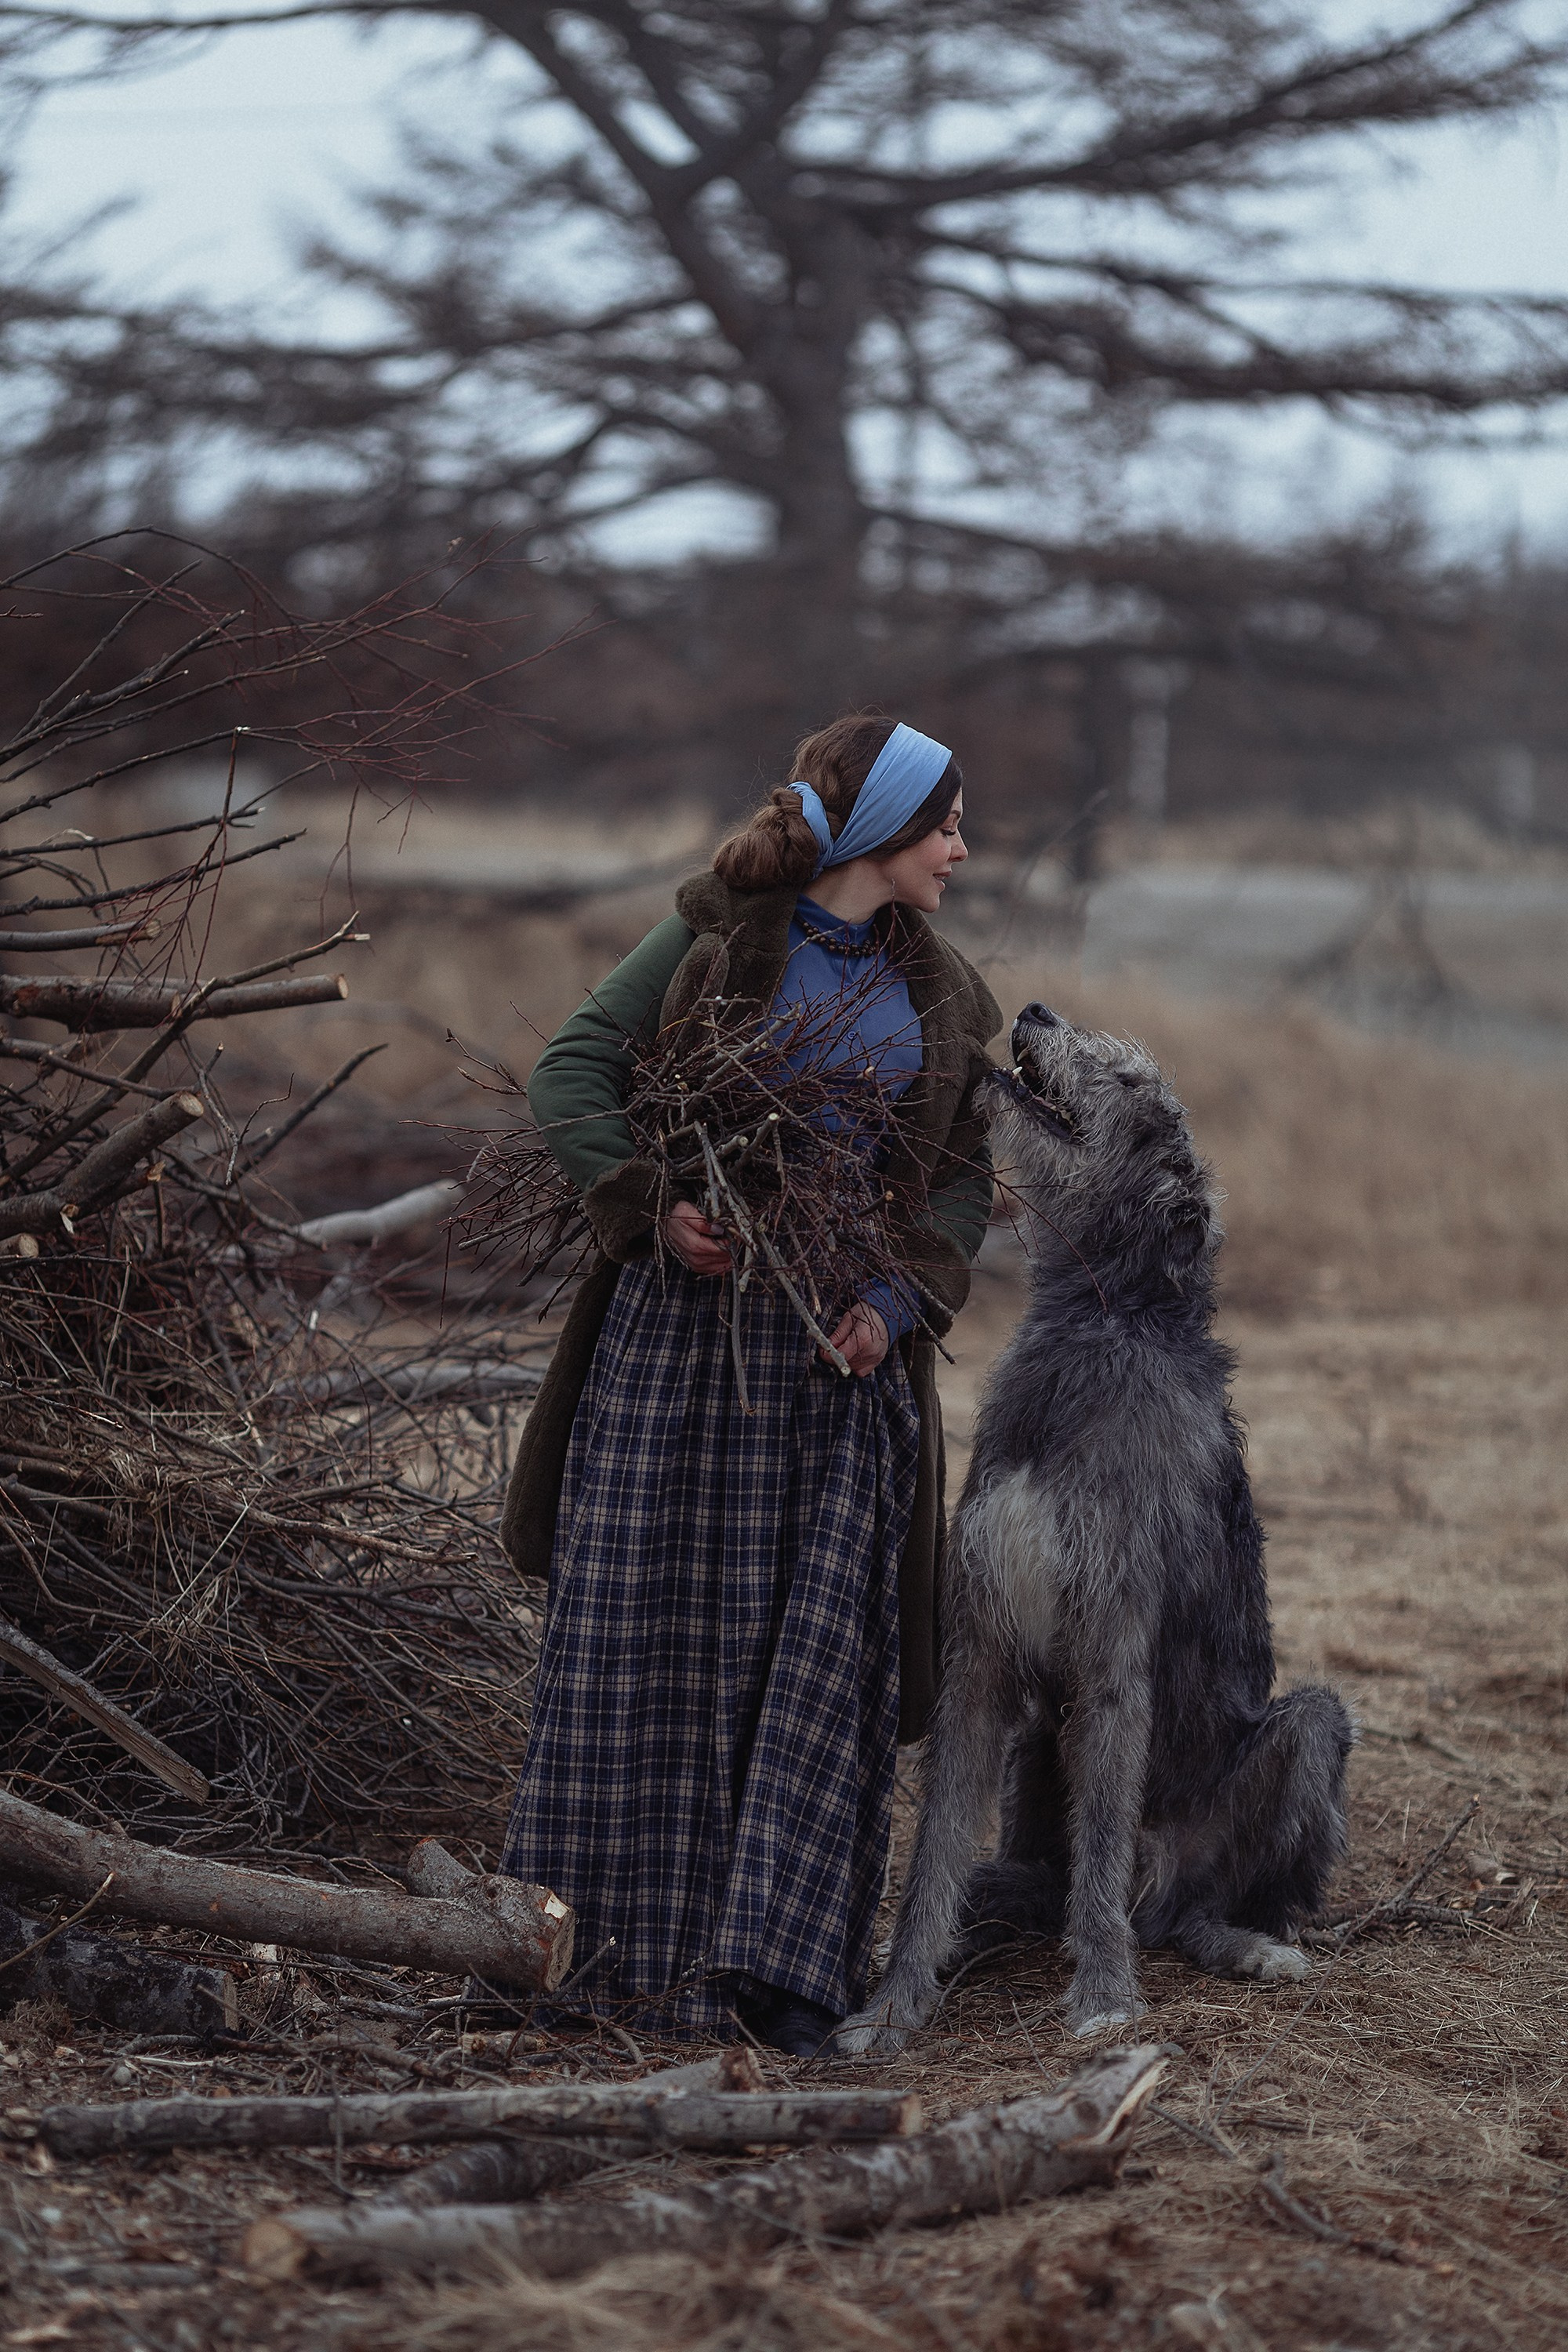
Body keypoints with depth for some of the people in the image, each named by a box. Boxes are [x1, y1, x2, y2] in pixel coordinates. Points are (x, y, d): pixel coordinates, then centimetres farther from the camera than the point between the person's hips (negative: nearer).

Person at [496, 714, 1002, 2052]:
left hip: (842, 1351, 3)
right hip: (681, 1323, -3)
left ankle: (772, 1962, -4)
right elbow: (570, 1075, -2)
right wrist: (652, 1204, -16)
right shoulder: (716, 938, 2)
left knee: (819, 1646, -4)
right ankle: (616, 1942, 8)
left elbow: (967, 1181, 10)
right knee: (646, 1630, -1)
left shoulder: (941, 1001, 14)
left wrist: (901, 1302, -7)